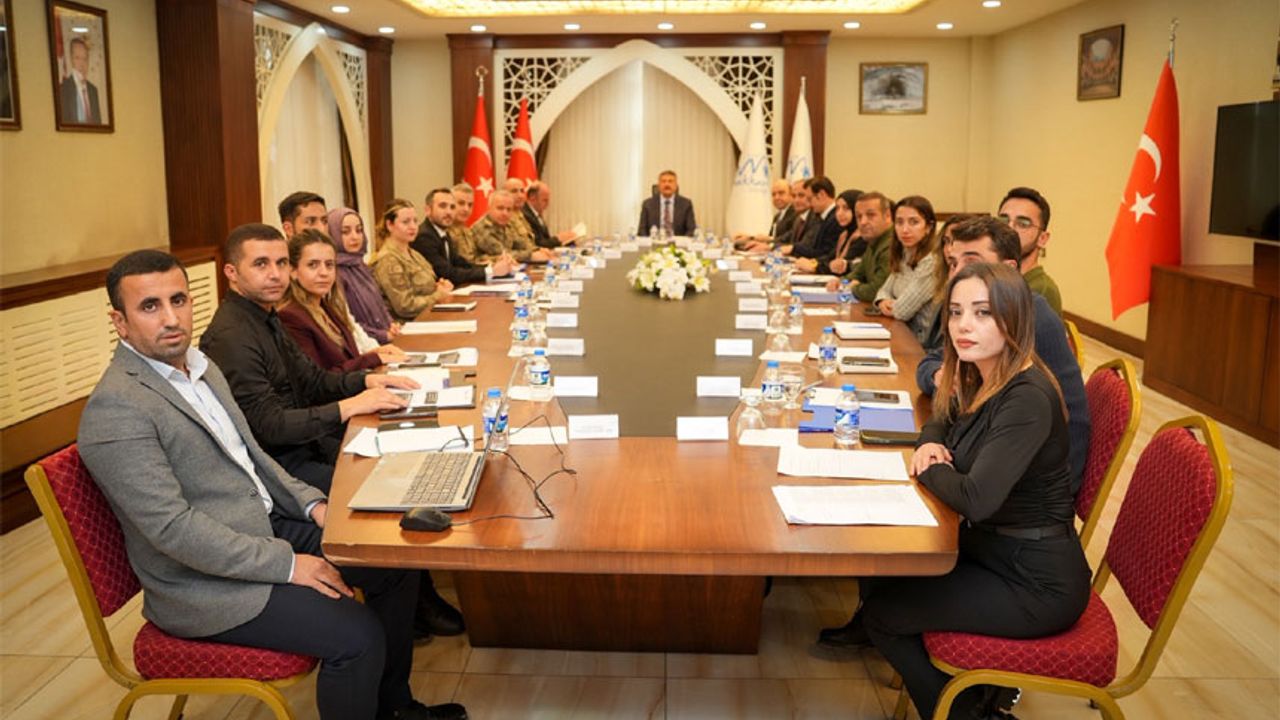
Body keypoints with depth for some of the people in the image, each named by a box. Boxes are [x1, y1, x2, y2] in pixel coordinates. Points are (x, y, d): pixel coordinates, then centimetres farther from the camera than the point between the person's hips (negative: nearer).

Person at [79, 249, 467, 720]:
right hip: (203, 582, -9)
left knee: (395, 561, 5)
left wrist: (311, 503, 2)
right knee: (357, 634, -21)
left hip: (265, 528, 9)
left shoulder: (199, 365, 7)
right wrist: (287, 564, -23)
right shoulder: (115, 410, -21)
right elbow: (173, 527, -25)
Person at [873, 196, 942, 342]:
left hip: (920, 341, -7)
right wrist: (883, 302, -6)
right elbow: (885, 290, 16)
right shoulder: (904, 256, 7)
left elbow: (902, 311, -20)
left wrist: (890, 307, 1)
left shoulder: (932, 261, -20)